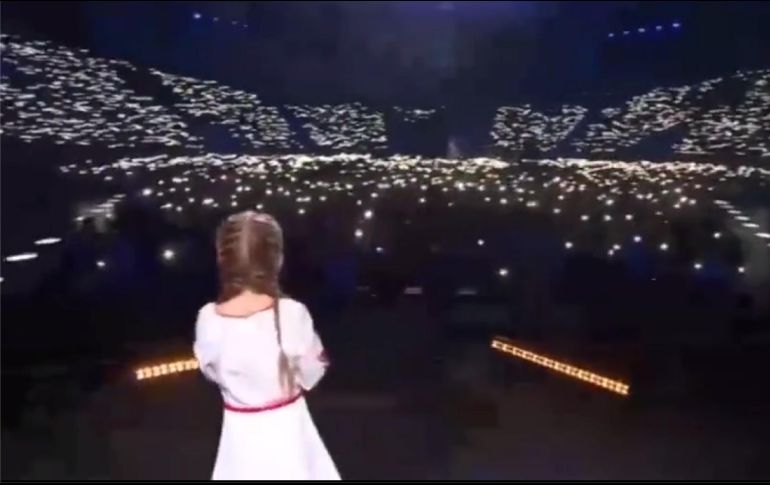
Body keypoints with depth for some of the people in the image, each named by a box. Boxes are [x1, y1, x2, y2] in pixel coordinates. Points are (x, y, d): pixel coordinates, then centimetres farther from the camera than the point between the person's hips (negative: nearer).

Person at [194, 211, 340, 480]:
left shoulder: (208, 319, -15)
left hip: (241, 431, 2)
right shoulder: (292, 314, -20)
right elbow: (310, 375, -8)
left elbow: (212, 372, 2)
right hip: (285, 428, -1)